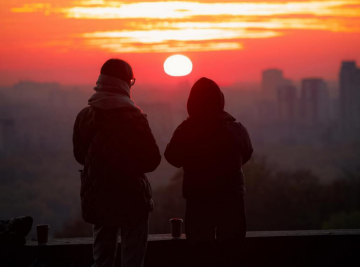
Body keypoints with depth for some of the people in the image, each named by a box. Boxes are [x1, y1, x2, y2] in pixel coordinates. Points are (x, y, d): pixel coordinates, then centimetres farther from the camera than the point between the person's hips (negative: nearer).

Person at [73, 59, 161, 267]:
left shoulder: (85, 116, -3)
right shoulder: (133, 117, -16)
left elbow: (80, 155, 9)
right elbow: (152, 159, -13)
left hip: (97, 198, 5)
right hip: (130, 198, -5)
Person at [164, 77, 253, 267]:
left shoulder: (185, 131, -10)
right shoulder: (237, 129, -9)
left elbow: (173, 158, 5)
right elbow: (246, 155, 9)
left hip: (198, 201, 0)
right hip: (231, 199, 0)